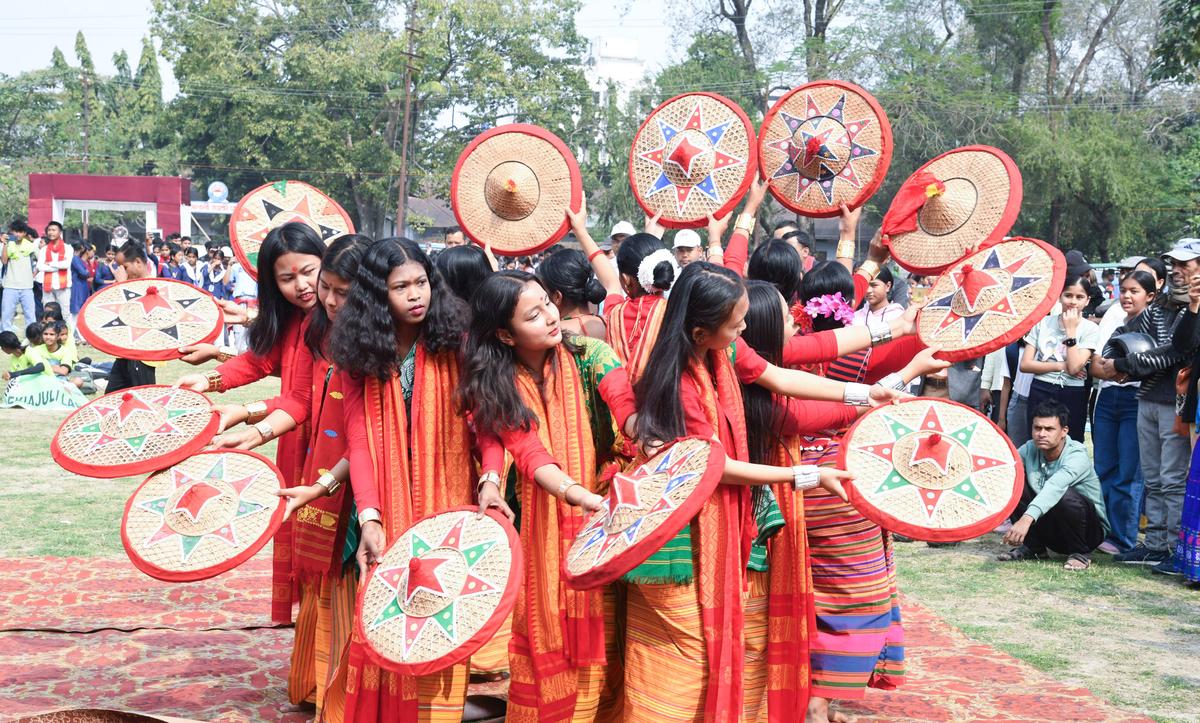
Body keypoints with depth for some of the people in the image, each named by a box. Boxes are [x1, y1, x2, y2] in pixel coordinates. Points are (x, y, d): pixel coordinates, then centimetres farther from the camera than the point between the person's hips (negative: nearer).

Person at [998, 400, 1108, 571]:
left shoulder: (1077, 456, -26)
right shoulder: (1030, 449, -6)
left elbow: (1055, 486, -43)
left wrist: (1027, 518, -59)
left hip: (1091, 530, -5)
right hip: (1050, 530, 5)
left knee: (1067, 496, -36)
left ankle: (1080, 553, -10)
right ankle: (1032, 547, 3)